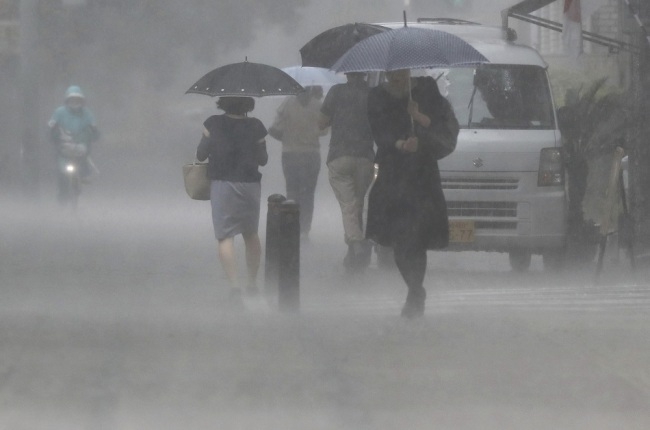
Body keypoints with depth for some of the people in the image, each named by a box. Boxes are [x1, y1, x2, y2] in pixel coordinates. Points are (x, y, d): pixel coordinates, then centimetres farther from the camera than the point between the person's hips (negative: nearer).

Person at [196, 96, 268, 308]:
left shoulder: (213, 125, -7)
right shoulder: (255, 127, -4)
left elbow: (200, 155, 1)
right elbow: (263, 159, 3)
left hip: (222, 185, -2)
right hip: (250, 185, 2)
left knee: (225, 237, -6)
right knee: (251, 234, 22)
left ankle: (235, 285, -24)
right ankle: (252, 282, 32)